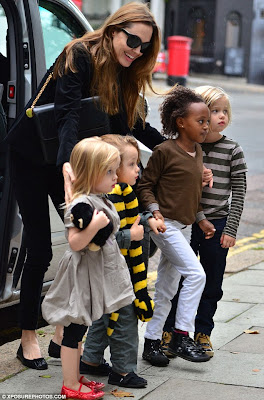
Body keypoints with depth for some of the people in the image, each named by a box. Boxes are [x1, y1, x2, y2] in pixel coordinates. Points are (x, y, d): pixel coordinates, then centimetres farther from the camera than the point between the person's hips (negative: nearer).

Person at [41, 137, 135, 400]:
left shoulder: (101, 200, 8)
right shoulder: (82, 205, -23)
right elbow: (75, 243, -26)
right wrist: (95, 225, -36)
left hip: (99, 273, 10)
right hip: (84, 275, -10)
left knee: (79, 328, 18)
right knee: (74, 329, 0)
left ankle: (74, 377, 28)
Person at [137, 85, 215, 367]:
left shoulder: (197, 151, 12)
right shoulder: (164, 151, -12)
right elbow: (145, 184, -8)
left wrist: (200, 219, 19)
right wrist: (155, 210, -20)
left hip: (180, 226, 8)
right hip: (164, 225, -8)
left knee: (166, 288, 10)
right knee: (195, 273, -16)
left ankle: (152, 343, 18)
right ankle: (181, 337, -8)